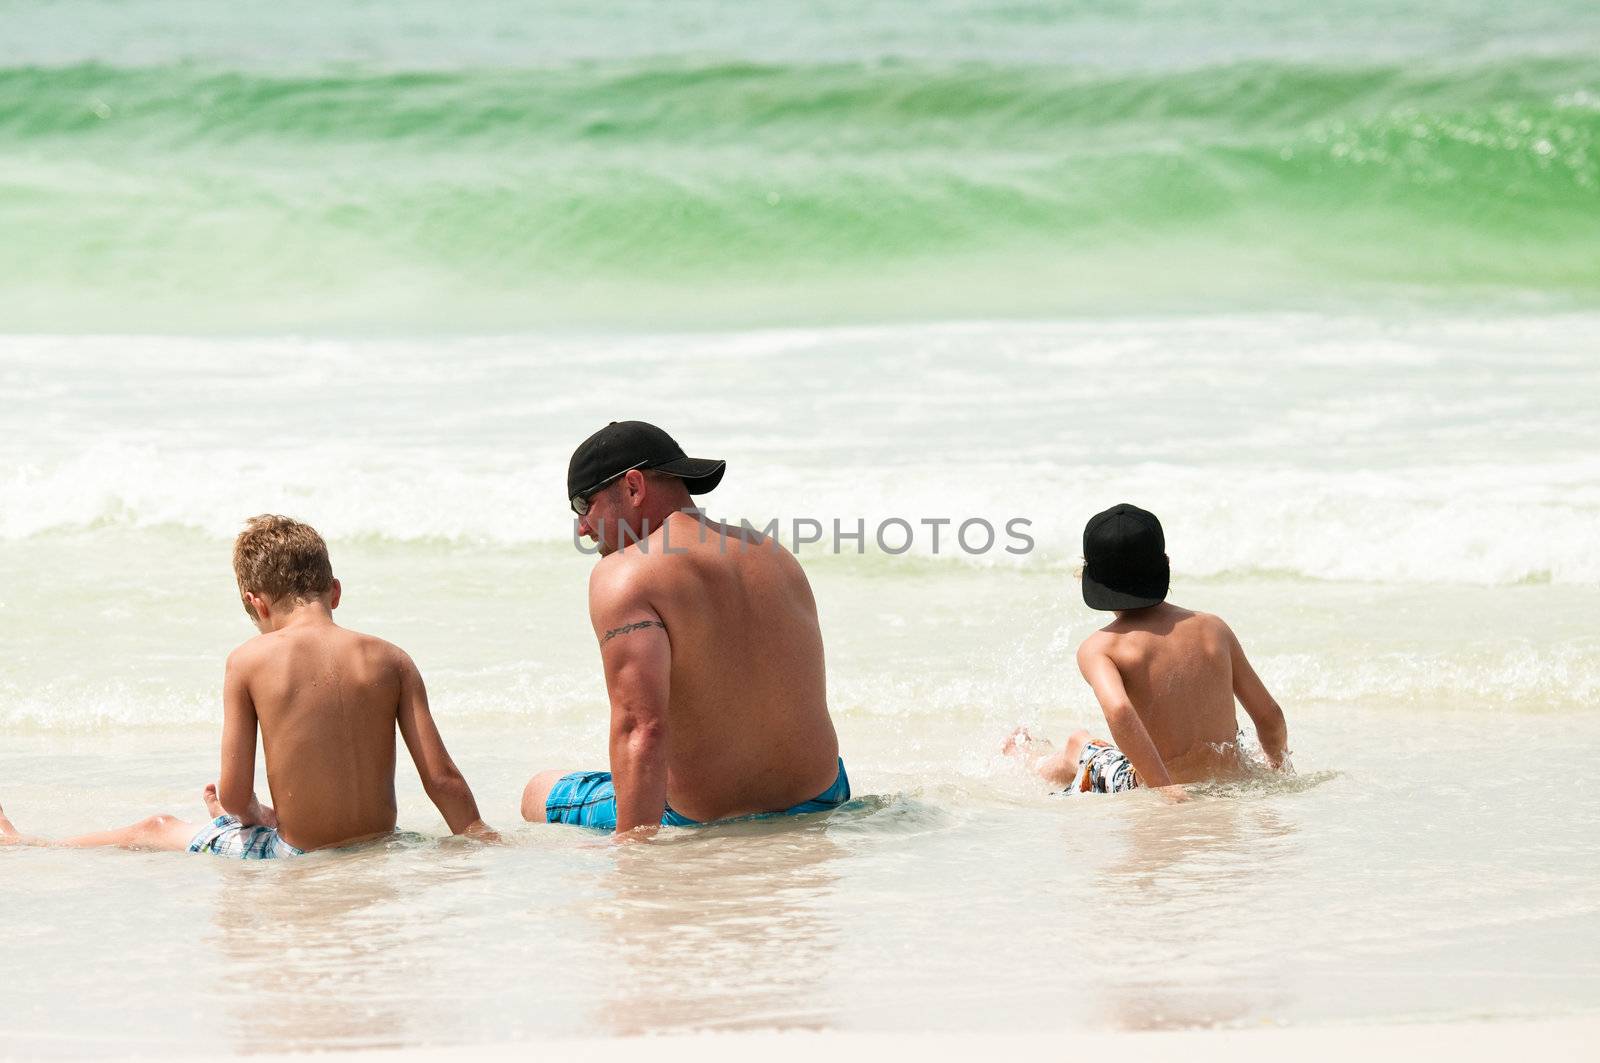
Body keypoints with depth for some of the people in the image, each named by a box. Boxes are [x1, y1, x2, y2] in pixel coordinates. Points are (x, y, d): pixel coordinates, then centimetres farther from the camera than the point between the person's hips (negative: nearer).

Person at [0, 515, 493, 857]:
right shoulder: (391, 660, -4)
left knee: (155, 830, 25)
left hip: (298, 855, -3)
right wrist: (480, 837, 7)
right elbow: (442, 779, -6)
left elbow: (233, 795, -8)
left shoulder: (250, 661, -11)